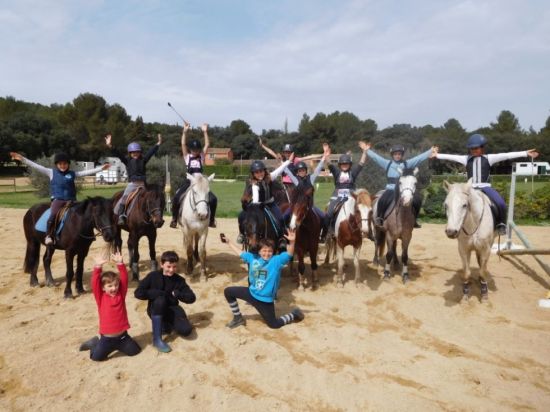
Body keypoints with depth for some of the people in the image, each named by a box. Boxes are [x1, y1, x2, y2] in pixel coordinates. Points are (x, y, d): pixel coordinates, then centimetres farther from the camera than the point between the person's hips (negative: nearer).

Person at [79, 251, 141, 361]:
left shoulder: (121, 295, -3)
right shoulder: (101, 297, -7)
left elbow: (124, 279, -12)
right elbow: (95, 284, -20)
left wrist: (120, 264, -25)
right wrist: (98, 267, -34)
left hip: (122, 335, 2)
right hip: (107, 337, -2)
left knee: (135, 350, 3)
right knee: (96, 356, -6)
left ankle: (118, 345, 28)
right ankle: (96, 343, 24)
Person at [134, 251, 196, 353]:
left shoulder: (179, 280, -5)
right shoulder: (153, 276, -10)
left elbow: (191, 298, -9)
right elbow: (138, 293, -19)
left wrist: (176, 293, -22)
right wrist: (158, 293, -23)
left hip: (171, 309, 2)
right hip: (155, 310, -2)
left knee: (186, 330, -22)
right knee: (160, 300, -37)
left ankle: (166, 324, 12)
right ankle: (157, 339, -27)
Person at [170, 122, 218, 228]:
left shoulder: (202, 157, 8)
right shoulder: (187, 157, 7)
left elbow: (207, 145, -2)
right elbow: (183, 144, -3)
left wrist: (205, 132, -9)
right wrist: (185, 131, -12)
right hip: (188, 182, -1)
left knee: (213, 199, -18)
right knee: (176, 198, -22)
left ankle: (212, 219, 1)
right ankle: (174, 219, -3)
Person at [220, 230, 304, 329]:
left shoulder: (277, 260, -16)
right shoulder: (253, 258, -4)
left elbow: (289, 254, -32)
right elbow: (239, 252, 10)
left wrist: (291, 242, -51)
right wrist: (228, 241, 15)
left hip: (265, 299, -5)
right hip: (251, 293, 5)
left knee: (274, 324, 4)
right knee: (228, 292, 6)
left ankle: (293, 315, 31)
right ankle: (238, 318, 23)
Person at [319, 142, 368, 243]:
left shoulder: (353, 172, 8)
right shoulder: (336, 171, 7)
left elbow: (362, 163, 0)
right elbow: (329, 164, -6)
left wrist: (364, 151, -9)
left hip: (350, 196, 1)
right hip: (337, 196, 0)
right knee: (328, 214, -12)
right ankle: (323, 235, -1)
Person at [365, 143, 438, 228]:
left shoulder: (407, 163, 10)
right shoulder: (387, 163, 10)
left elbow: (419, 158, 3)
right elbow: (375, 157, 11)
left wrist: (430, 152, -6)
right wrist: (368, 150, 9)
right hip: (391, 190, -2)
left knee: (417, 199, -15)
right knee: (383, 200, -29)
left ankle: (413, 220, 4)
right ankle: (379, 218, -6)